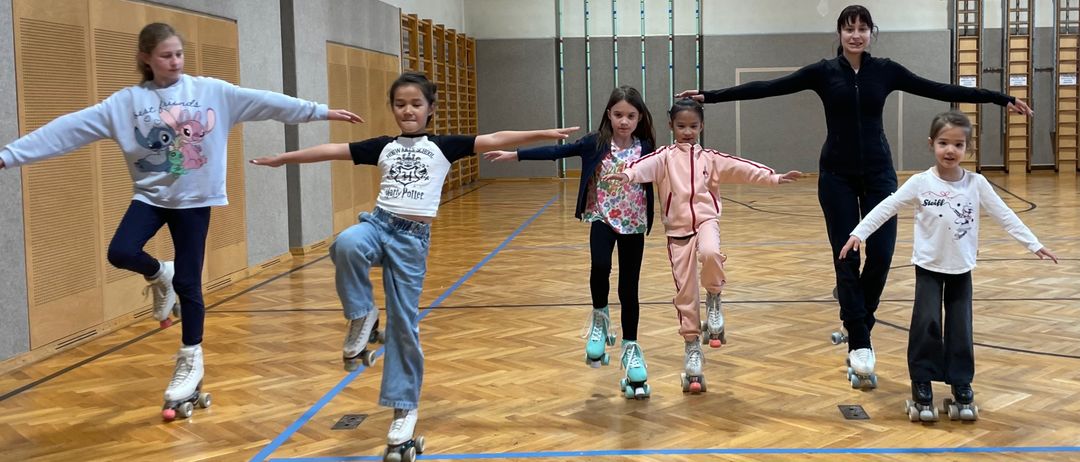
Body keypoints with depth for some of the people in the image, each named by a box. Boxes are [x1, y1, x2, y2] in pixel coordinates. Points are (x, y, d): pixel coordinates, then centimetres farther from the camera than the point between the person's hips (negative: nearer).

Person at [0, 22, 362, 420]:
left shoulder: (211, 91, -3)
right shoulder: (126, 102, -1)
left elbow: (265, 102, -6)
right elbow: (70, 127, -5)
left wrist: (321, 111, -11)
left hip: (194, 199, -1)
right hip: (150, 195, 1)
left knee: (188, 283, 1)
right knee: (120, 252, -23)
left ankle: (191, 361, 17)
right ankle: (160, 276, 12)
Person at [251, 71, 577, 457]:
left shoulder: (443, 146, 5)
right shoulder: (383, 147, 12)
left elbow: (493, 141, -3)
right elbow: (332, 150, 14)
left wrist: (544, 134, -11)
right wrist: (281, 159, 17)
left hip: (413, 238, -2)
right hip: (378, 223, 2)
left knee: (404, 324, 0)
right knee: (346, 245, -35)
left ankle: (404, 410, 12)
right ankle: (362, 318, -12)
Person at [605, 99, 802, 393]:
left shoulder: (710, 158, 9)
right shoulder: (666, 156, 3)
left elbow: (741, 168, 2)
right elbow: (648, 165, -19)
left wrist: (773, 178, -9)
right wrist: (628, 174, -40)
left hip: (706, 221, 0)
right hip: (678, 230, 0)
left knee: (710, 254, -36)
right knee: (685, 293, 2)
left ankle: (714, 298, -5)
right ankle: (693, 351, 15)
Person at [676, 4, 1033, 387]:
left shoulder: (886, 70, 3)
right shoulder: (823, 71, -1)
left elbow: (941, 90, 4)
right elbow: (768, 88, -5)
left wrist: (1002, 99, 2)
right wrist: (709, 96, -11)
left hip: (878, 172, 1)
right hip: (837, 175, -1)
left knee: (880, 255, -4)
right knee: (846, 258, -2)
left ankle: (856, 324, 22)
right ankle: (860, 344, 5)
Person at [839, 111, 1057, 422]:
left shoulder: (976, 184, -6)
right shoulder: (920, 183, -11)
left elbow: (1005, 216, -1)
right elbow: (886, 208, -10)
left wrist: (1034, 245, -1)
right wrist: (859, 233, -16)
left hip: (961, 269, 2)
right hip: (929, 267, -2)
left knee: (961, 329, 6)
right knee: (926, 325, -7)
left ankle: (962, 385, 19)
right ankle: (922, 385, 5)